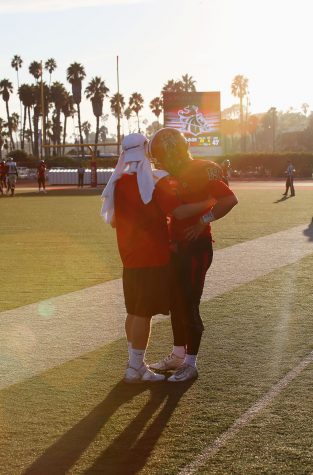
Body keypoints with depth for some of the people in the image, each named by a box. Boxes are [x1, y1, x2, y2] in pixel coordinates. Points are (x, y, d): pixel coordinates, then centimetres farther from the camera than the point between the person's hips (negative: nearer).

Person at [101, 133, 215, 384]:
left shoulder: (118, 183, 5)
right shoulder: (157, 182, -14)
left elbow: (113, 221, 14)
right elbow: (179, 212, -24)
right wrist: (209, 203, -13)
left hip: (130, 258, 7)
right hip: (153, 258, -7)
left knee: (134, 312, 15)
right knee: (144, 314, 0)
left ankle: (136, 364, 25)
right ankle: (135, 369, 6)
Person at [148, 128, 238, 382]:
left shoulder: (201, 172, -16)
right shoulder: (177, 175, 12)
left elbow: (230, 199, -26)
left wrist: (203, 222, -24)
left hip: (196, 248, -9)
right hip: (177, 247, 9)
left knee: (189, 305, -4)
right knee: (176, 303, 15)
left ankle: (191, 364, 7)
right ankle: (178, 355, 28)